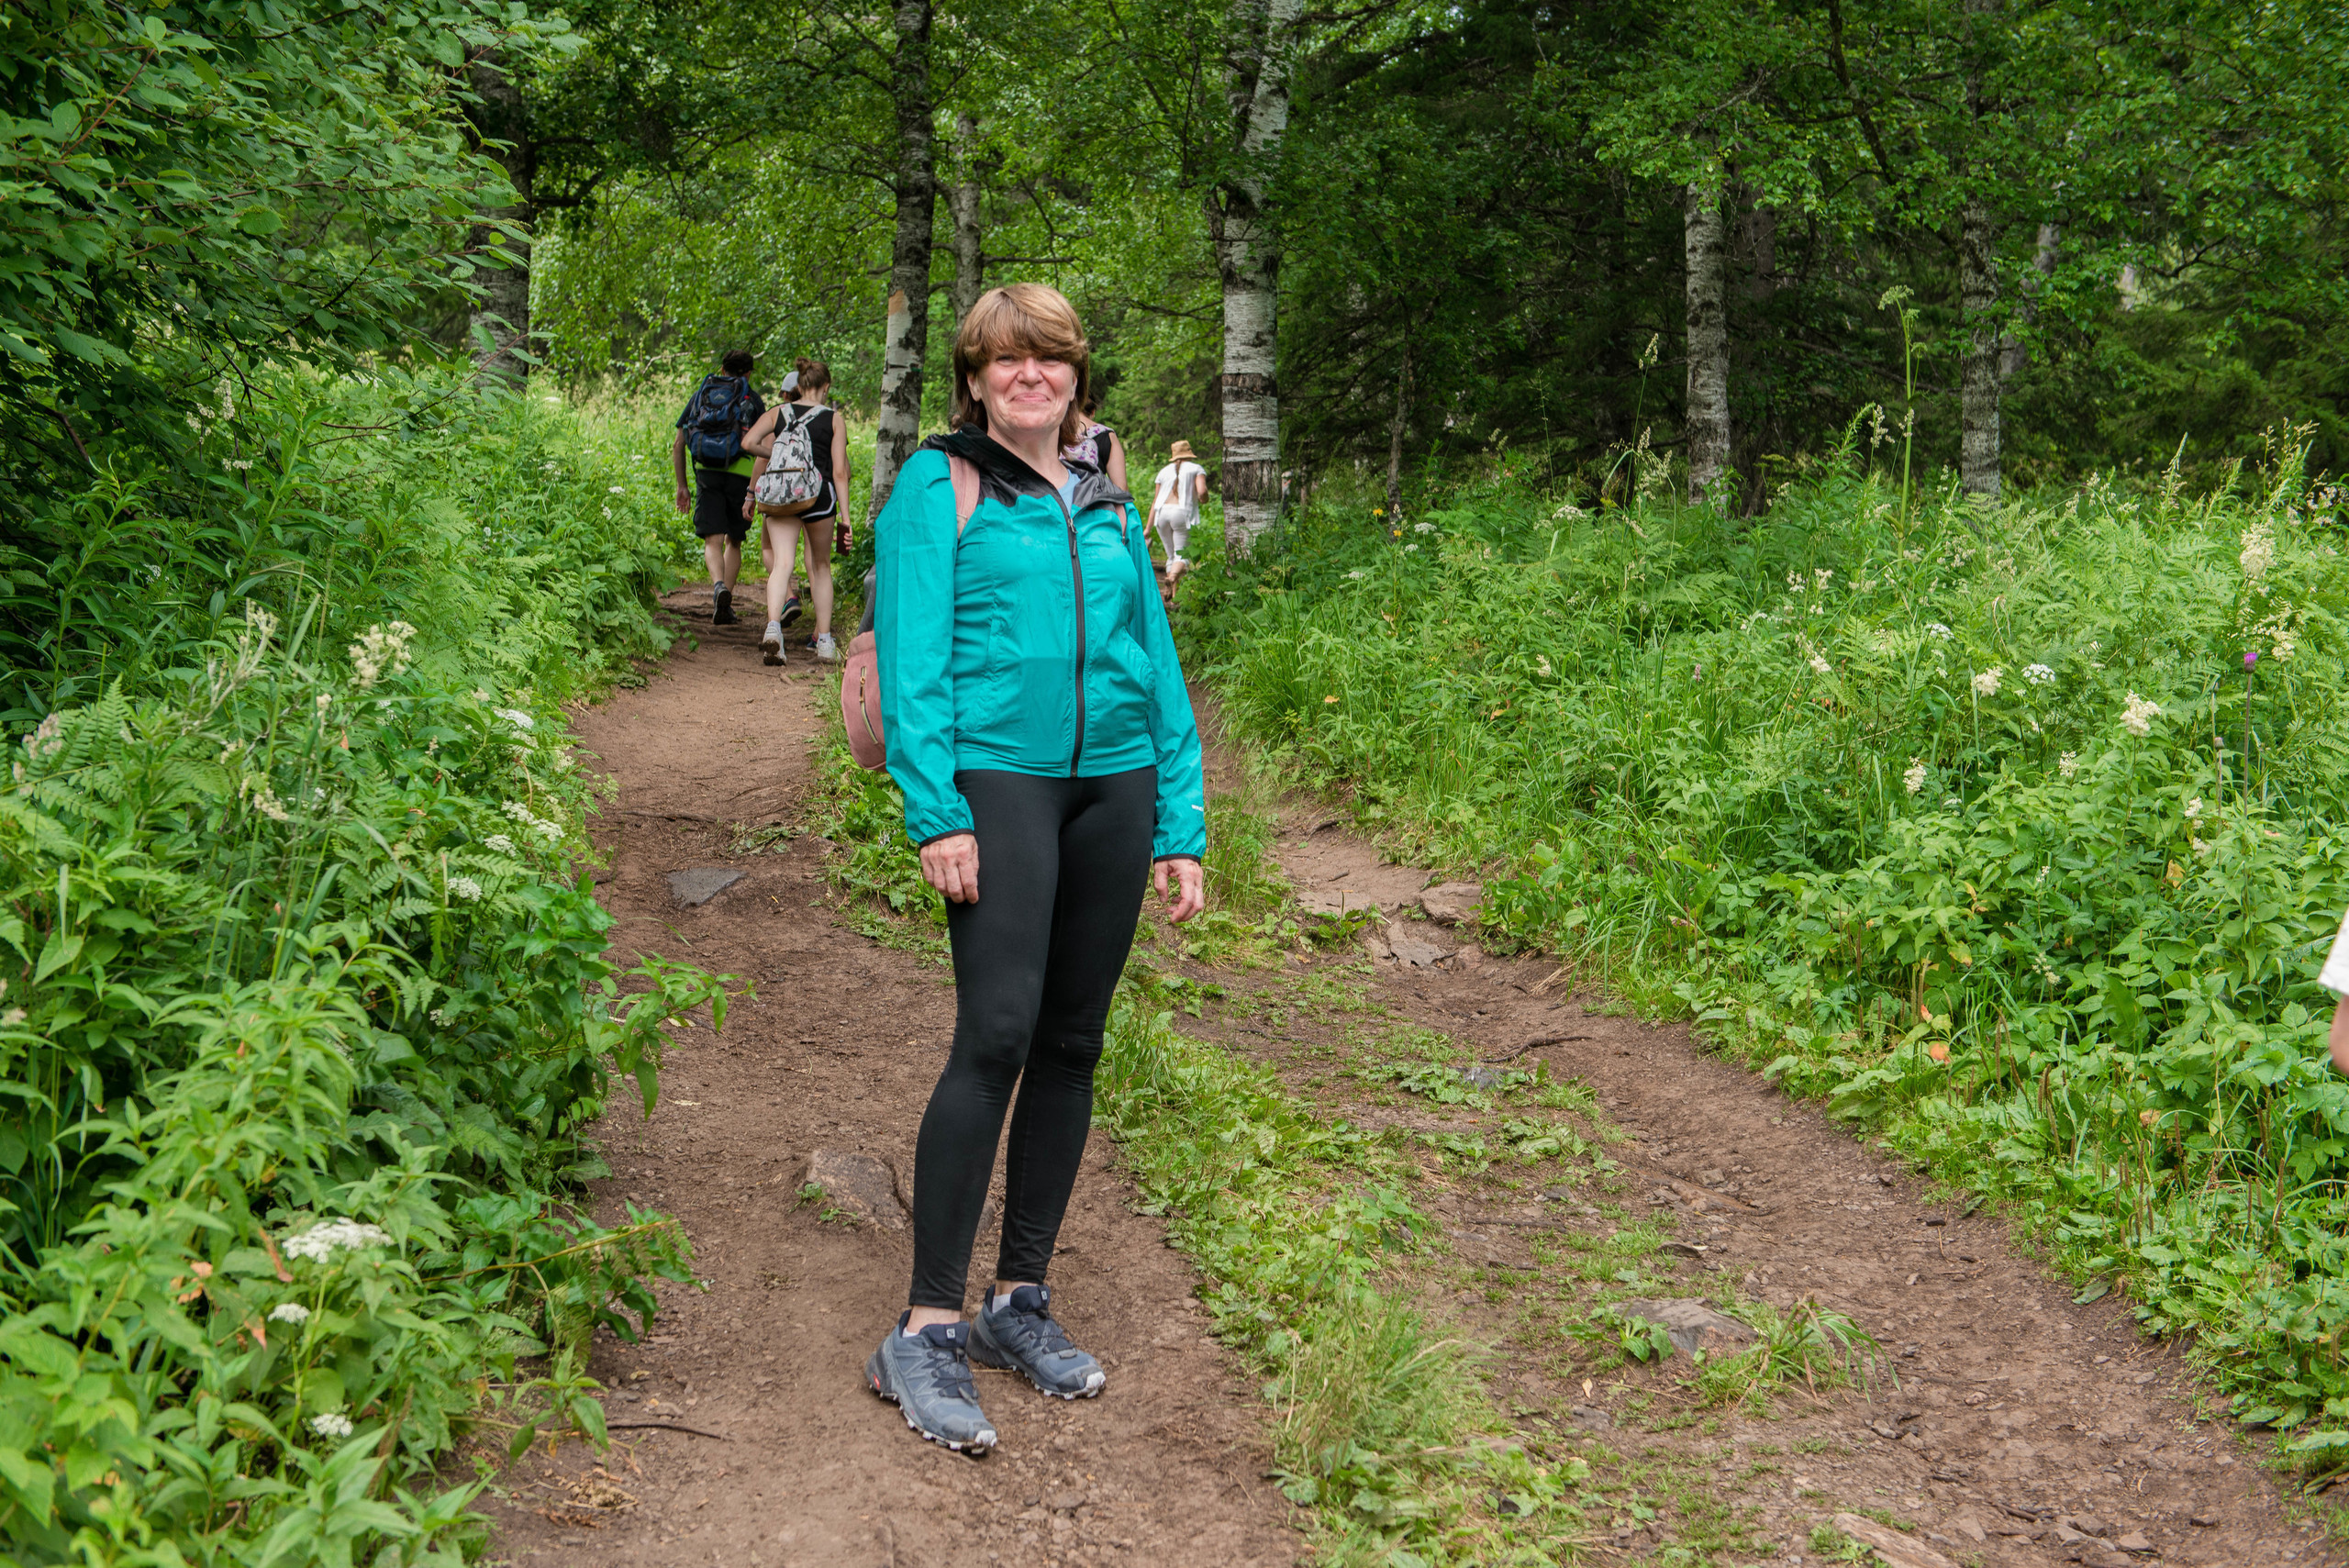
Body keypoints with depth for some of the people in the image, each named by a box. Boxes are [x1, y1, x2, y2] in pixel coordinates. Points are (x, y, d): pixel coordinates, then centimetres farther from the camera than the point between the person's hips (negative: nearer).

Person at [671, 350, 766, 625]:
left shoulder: (700, 394, 20)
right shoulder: (752, 398, 12)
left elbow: (678, 445, 18)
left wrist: (681, 486, 22)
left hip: (706, 473, 1)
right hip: (740, 474, -1)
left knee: (713, 543, -4)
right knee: (733, 542, 14)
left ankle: (719, 586, -32)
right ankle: (725, 604, 8)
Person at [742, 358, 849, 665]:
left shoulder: (778, 412, 9)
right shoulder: (834, 418, 4)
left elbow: (749, 442, -4)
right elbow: (840, 471, -1)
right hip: (819, 494, -1)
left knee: (782, 562, -6)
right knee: (821, 565, 15)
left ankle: (773, 627, -32)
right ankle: (824, 641, 17)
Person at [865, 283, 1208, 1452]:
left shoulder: (1108, 507, 18)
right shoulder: (941, 485, 4)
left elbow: (1157, 667, 18)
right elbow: (910, 656, -4)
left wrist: (1181, 828, 11)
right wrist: (936, 814, -15)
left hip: (1113, 787, 5)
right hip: (997, 782, -5)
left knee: (1072, 1045, 6)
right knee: (995, 1038, -14)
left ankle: (1020, 1301, 18)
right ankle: (925, 1332, -7)